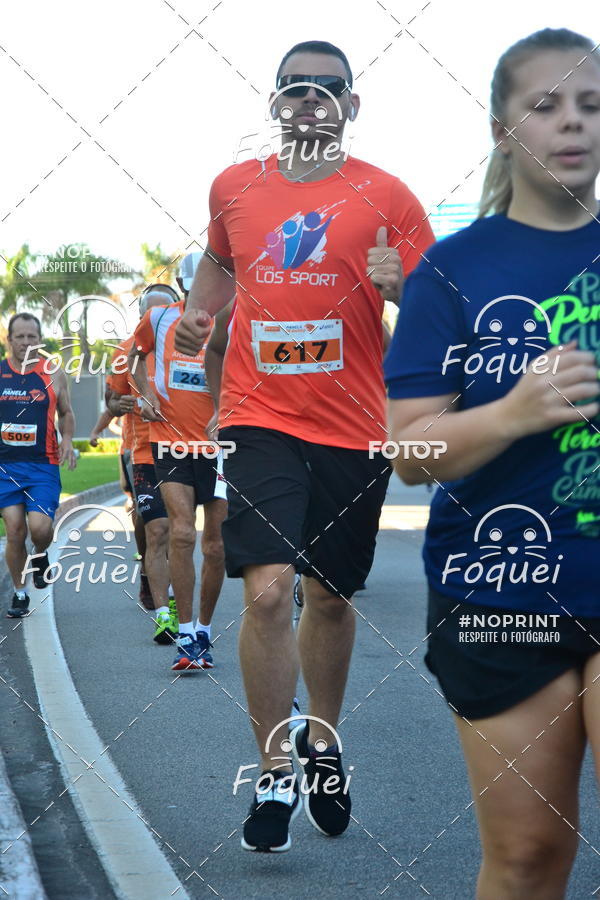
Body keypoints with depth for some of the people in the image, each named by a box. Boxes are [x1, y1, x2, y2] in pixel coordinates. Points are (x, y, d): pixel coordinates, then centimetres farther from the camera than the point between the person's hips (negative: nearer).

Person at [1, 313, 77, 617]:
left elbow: (66, 412, 17)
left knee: (40, 527, -16)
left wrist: (67, 438, -1)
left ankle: (40, 556, 21)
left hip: (43, 465, -1)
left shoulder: (54, 375, 5)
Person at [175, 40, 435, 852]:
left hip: (353, 428, 0)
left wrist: (399, 285, -23)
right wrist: (199, 311, 8)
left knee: (331, 596, 13)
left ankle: (322, 740, 38)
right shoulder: (234, 188, 6)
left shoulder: (386, 197, -1)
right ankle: (274, 777, -2)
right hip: (261, 418, 0)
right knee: (268, 589, -15)